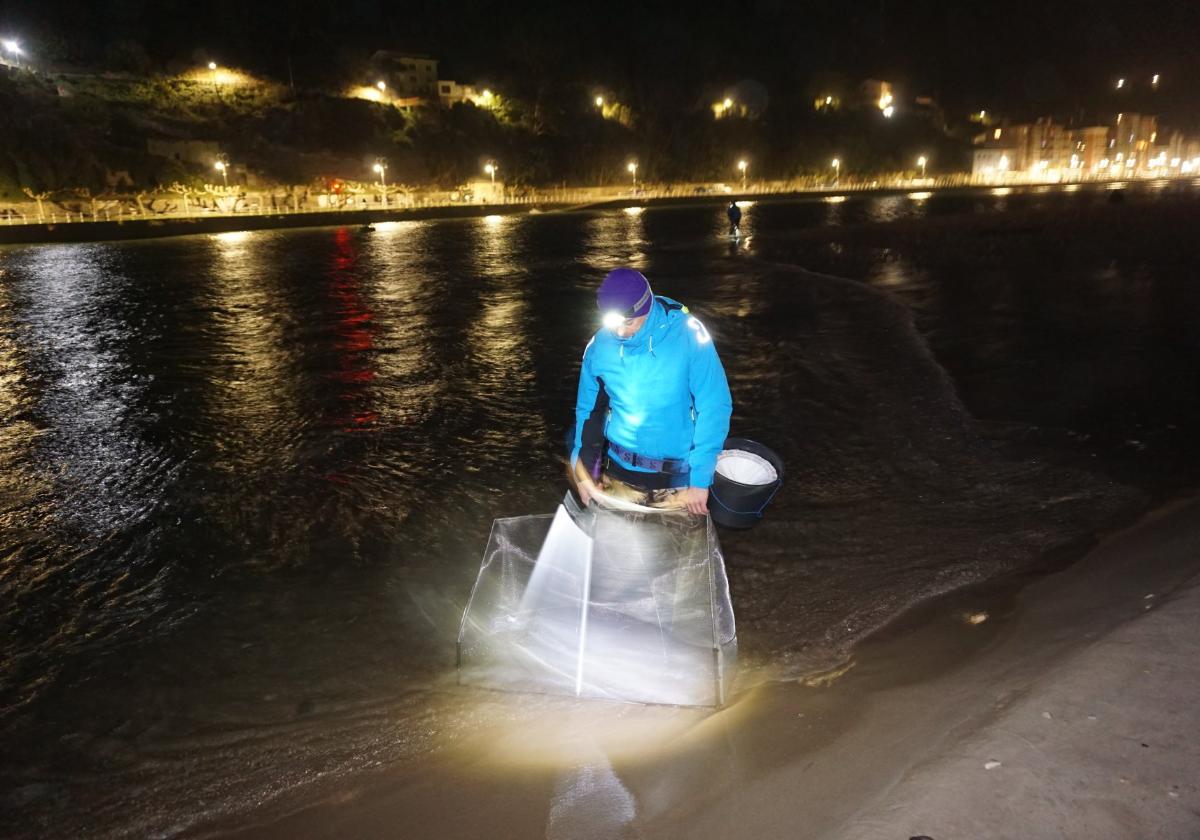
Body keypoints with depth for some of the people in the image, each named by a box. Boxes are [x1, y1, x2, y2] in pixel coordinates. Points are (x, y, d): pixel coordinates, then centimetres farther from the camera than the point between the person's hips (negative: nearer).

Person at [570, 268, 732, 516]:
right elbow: (588, 409, 6)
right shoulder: (600, 345, -7)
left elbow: (714, 408, -15)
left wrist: (700, 480, -17)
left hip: (674, 478, -2)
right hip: (616, 473, 3)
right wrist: (584, 472, 4)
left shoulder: (687, 336, -17)